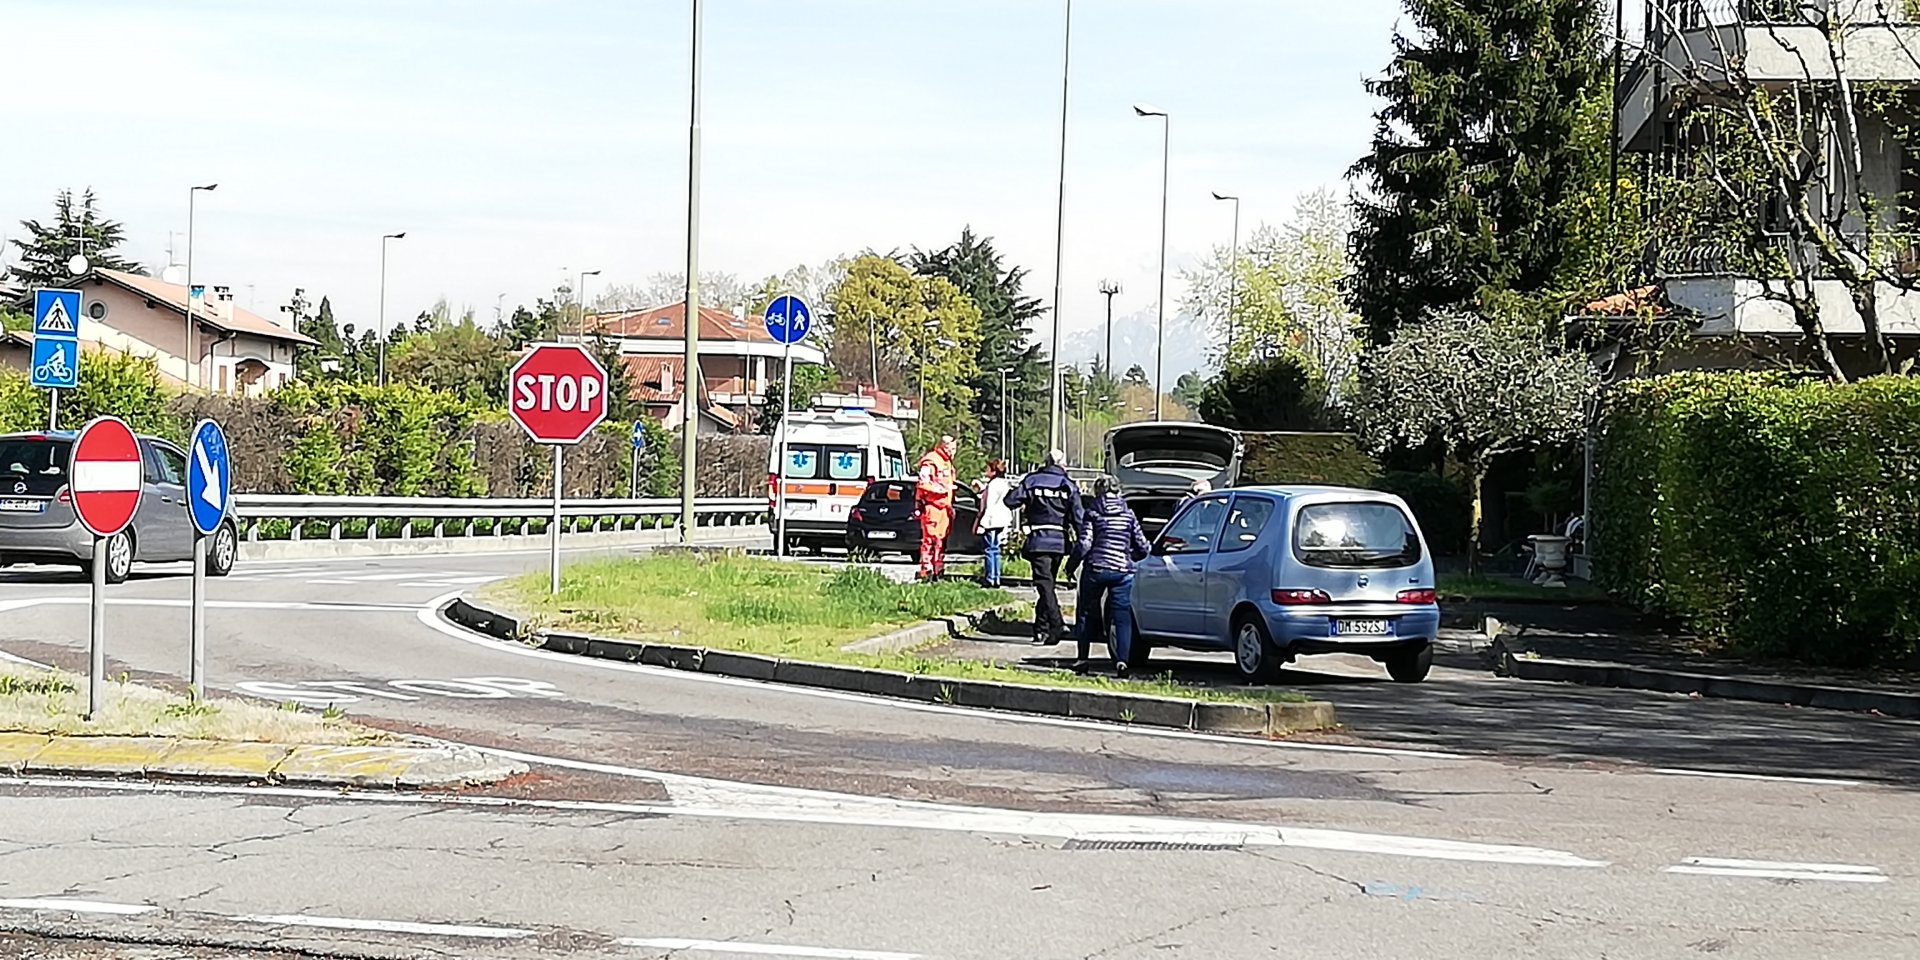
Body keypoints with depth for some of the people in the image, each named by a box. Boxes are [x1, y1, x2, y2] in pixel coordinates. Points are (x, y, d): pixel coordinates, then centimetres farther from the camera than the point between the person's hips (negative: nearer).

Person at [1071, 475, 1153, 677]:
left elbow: (1084, 544, -10)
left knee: (1086, 614, 13)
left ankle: (1082, 659, 12)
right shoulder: (1128, 514, 7)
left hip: (1096, 569, -1)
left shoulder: (1093, 513, -1)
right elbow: (1143, 547, 6)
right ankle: (1123, 661, -11)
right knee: (1122, 617, 3)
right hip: (1122, 571, 1)